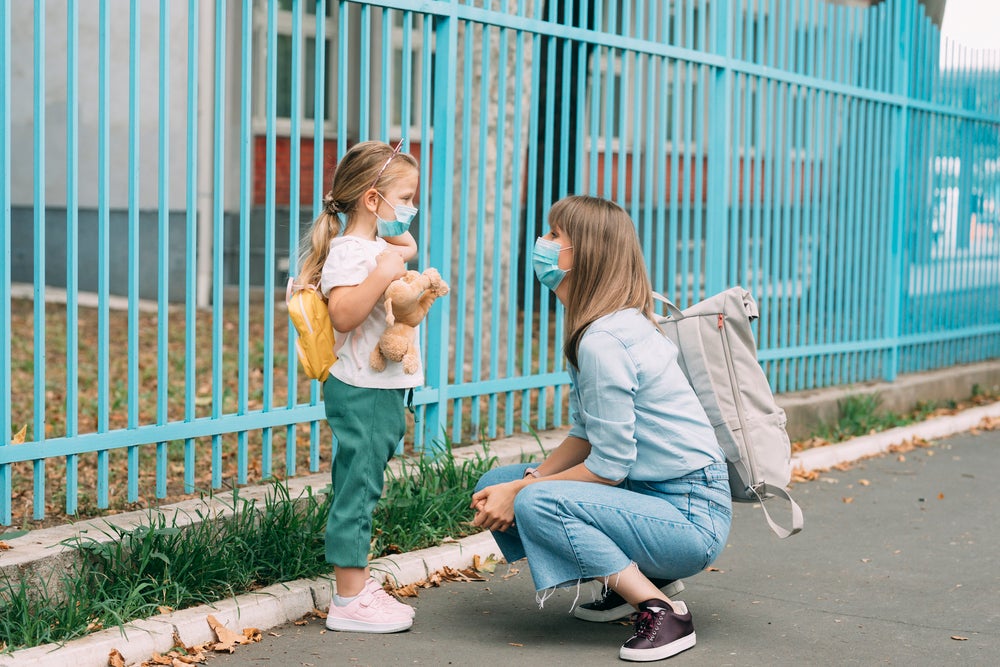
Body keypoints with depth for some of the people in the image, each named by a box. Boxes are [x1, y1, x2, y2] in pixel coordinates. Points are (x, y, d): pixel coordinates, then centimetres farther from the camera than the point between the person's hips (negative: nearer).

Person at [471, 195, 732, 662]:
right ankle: (635, 579, 10)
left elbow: (609, 466, -21)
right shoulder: (602, 327, 8)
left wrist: (520, 492, -11)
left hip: (692, 518, -10)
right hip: (654, 495, 10)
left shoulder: (603, 342, -22)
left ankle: (661, 611, -16)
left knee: (536, 504, -28)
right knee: (494, 487, 5)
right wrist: (526, 481, -6)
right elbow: (585, 436, 10)